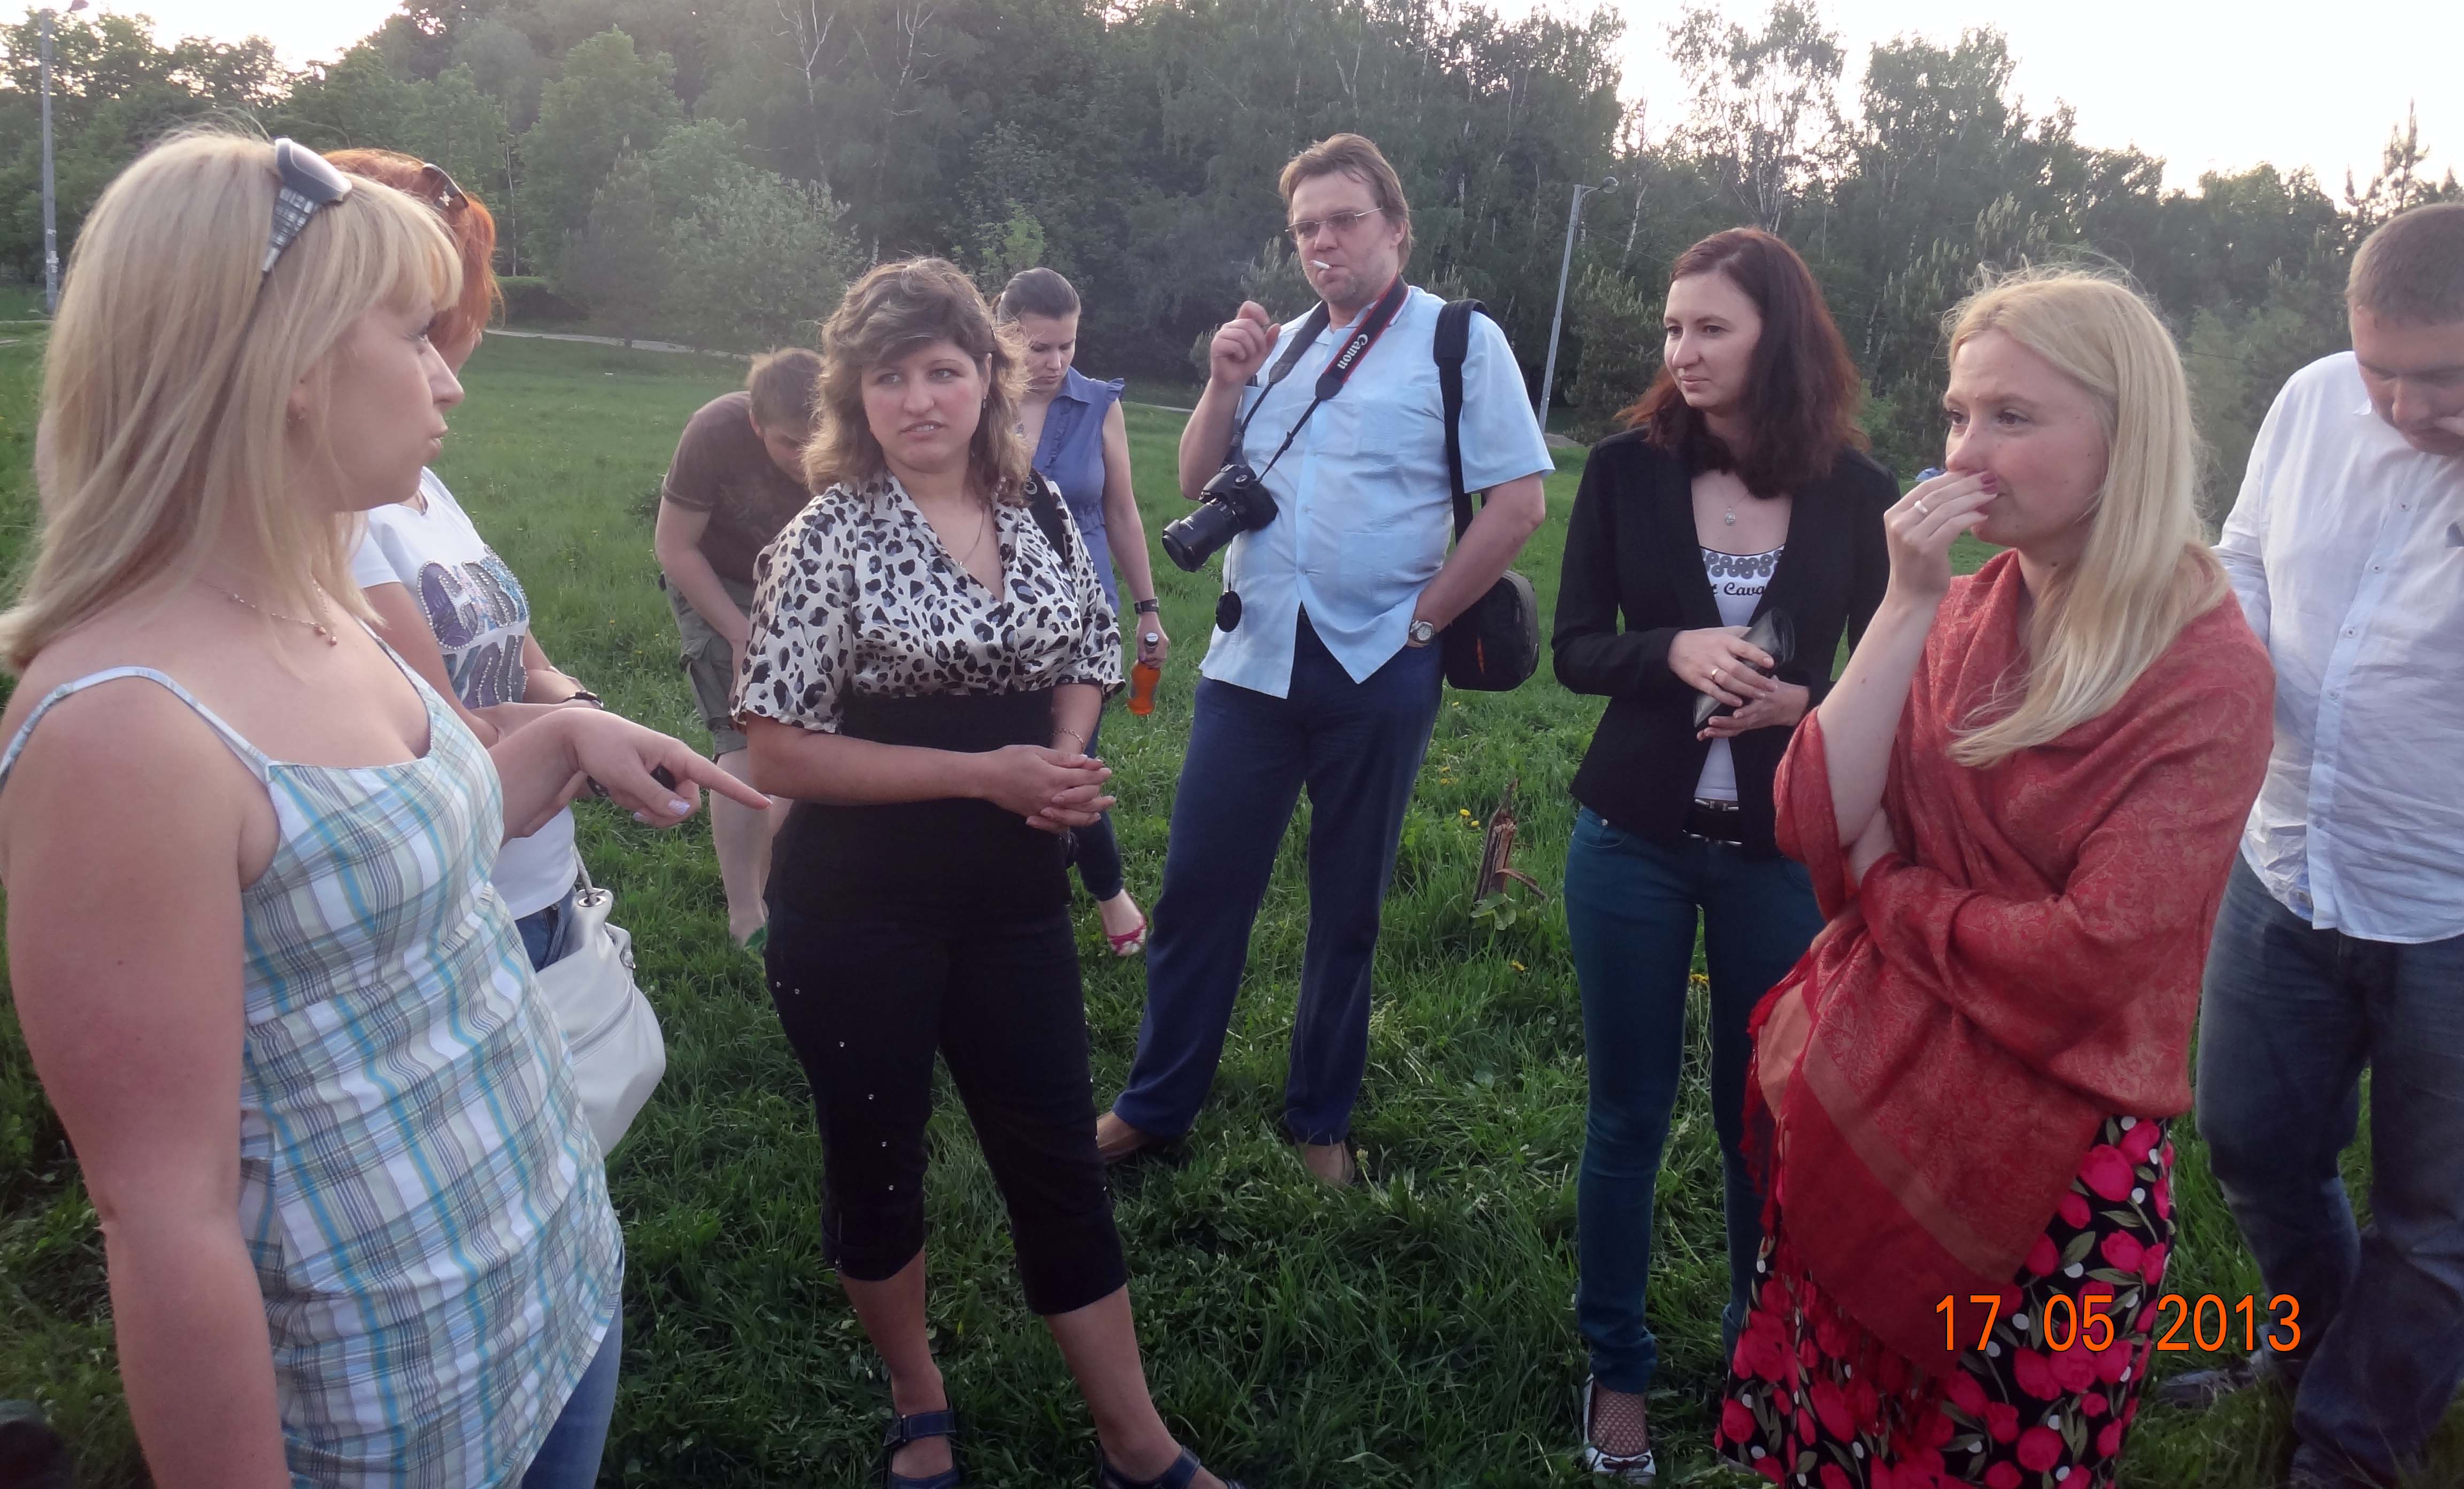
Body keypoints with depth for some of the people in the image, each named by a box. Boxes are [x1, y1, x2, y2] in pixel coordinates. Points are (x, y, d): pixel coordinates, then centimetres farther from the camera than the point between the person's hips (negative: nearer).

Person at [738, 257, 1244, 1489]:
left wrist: (1067, 760, -6)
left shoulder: (1038, 510, 1)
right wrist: (986, 772, -20)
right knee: (877, 1158, 14)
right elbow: (778, 751, -15)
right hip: (858, 919, -3)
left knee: (1059, 1162, 12)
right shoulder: (832, 535, -12)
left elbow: (1089, 652, 16)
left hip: (1014, 902, 4)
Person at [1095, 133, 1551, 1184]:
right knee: (1200, 889, 5)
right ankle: (1156, 1104, 21)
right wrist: (1226, 385, -3)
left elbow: (1519, 502, -8)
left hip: (1377, 672, -3)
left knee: (1347, 910, 10)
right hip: (1251, 660, 4)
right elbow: (1197, 487, 13)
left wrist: (1420, 619, -8)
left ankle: (1321, 1123, 26)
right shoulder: (1278, 346, 13)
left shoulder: (1461, 341, -1)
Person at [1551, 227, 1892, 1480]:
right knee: (1628, 1111, 10)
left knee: (1766, 1117, 10)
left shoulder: (1854, 493, -4)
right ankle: (1617, 1368, 29)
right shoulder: (1626, 468, -4)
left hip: (1785, 853, 0)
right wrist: (1672, 651, -22)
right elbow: (1574, 650, -2)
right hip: (1634, 839, 0)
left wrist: (1802, 701, -17)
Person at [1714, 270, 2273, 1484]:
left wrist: (1882, 885, -10)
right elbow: (1814, 826, -9)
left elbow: (2090, 959, -23)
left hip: (2045, 1172, -5)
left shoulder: (2208, 677, -15)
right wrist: (1908, 606, -15)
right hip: (1859, 1107, 5)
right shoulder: (1963, 615, 2)